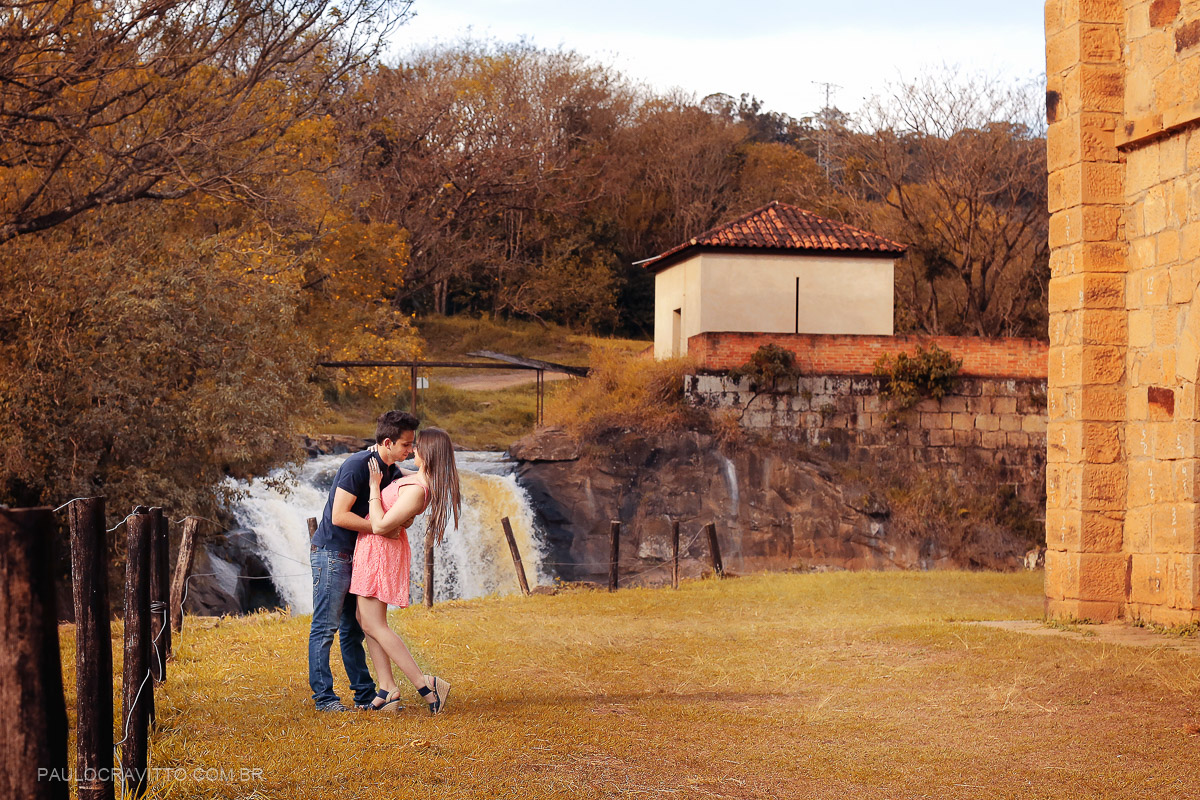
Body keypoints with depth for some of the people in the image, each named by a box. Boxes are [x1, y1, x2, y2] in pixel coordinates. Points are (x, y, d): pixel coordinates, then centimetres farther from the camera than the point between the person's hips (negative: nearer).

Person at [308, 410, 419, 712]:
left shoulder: (392, 472, 7)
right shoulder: (358, 465, -19)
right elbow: (339, 516, -22)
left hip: (354, 556, 9)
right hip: (331, 552, -9)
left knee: (353, 628, 12)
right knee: (325, 627, -4)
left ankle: (366, 694, 15)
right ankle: (323, 696, 0)